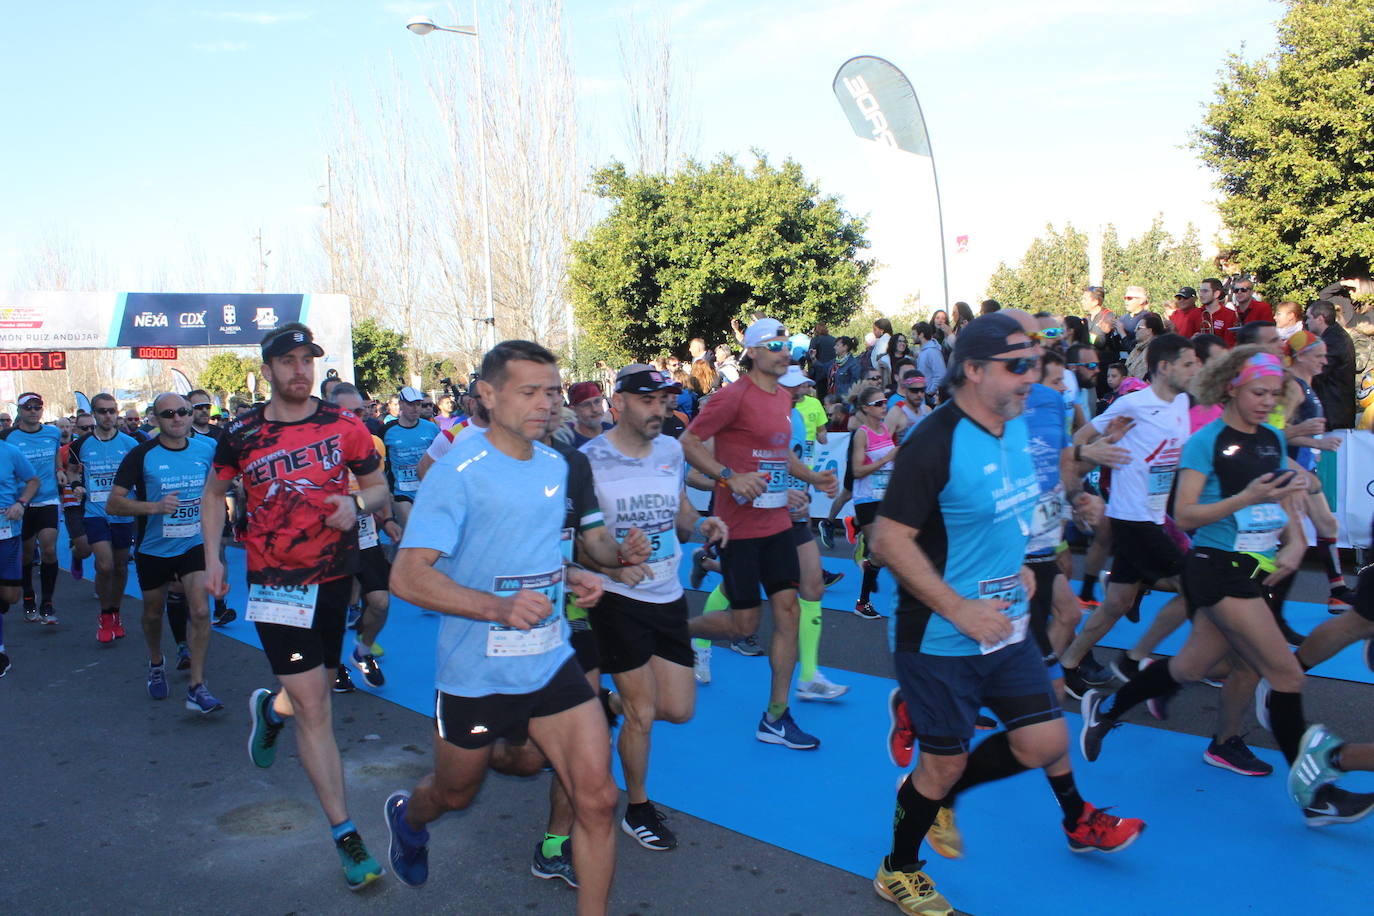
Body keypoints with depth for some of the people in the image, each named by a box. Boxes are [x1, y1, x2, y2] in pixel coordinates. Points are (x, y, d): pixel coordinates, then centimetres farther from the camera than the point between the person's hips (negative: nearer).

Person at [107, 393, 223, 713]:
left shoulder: (207, 448, -3)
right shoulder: (142, 455, -13)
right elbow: (113, 504, -15)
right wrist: (154, 507, -28)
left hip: (195, 545, 0)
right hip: (153, 550, 0)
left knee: (200, 612, -14)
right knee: (153, 614, 17)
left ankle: (197, 687, -6)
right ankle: (156, 663, 47)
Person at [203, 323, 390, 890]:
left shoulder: (344, 427, -2)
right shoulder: (242, 435, -2)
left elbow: (379, 487, 6)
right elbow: (215, 491, 14)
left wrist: (357, 503, -17)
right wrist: (212, 556, 5)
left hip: (335, 576, 2)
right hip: (275, 584, -2)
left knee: (317, 691, 16)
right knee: (314, 709, -6)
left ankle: (270, 708, 54)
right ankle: (345, 836, 3)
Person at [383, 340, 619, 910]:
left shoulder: (558, 466, 4)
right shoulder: (457, 472, -17)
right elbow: (408, 577, -23)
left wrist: (572, 576, 1)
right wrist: (499, 607, -35)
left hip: (553, 665, 4)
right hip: (475, 676, -4)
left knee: (596, 798, -7)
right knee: (455, 794, 21)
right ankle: (406, 817, 57)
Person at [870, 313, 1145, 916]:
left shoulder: (1016, 427, 4)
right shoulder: (936, 442, -23)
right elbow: (889, 541, -25)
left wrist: (1018, 566, 9)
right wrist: (960, 610, -24)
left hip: (1005, 627, 8)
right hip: (940, 637, -8)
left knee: (1044, 741, 9)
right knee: (945, 763, 6)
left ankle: (936, 793, 32)